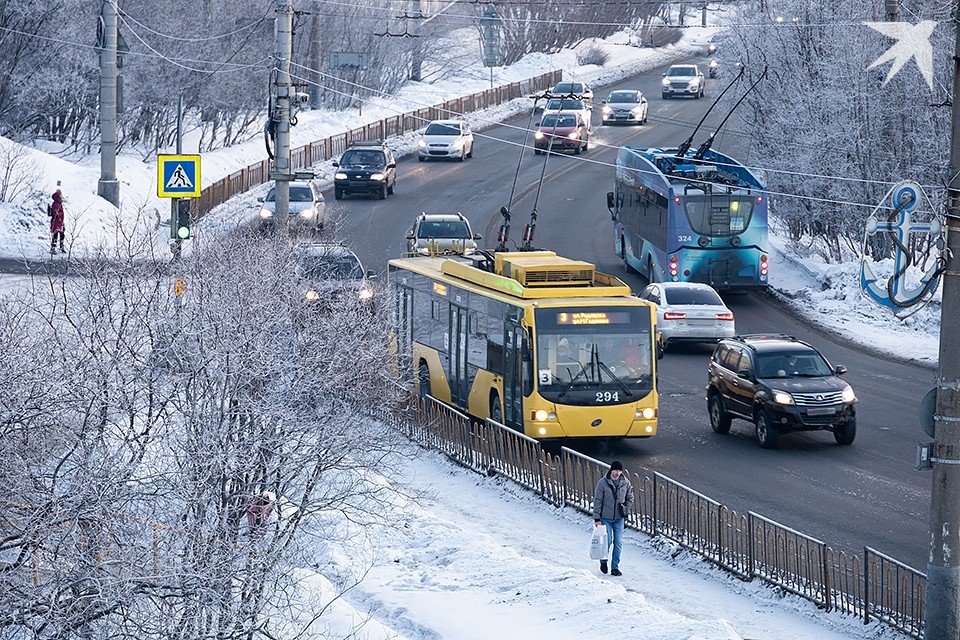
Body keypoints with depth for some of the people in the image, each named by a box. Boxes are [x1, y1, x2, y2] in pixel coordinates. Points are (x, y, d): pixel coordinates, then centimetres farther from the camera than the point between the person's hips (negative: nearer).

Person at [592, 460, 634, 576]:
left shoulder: (625, 483, -1)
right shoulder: (603, 483, -10)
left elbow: (630, 498, 14)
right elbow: (597, 501, -6)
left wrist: (626, 509, -3)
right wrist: (597, 518, -9)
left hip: (619, 518, 3)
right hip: (605, 518, -3)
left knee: (618, 543, 0)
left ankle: (615, 567, 9)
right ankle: (603, 561, 23)